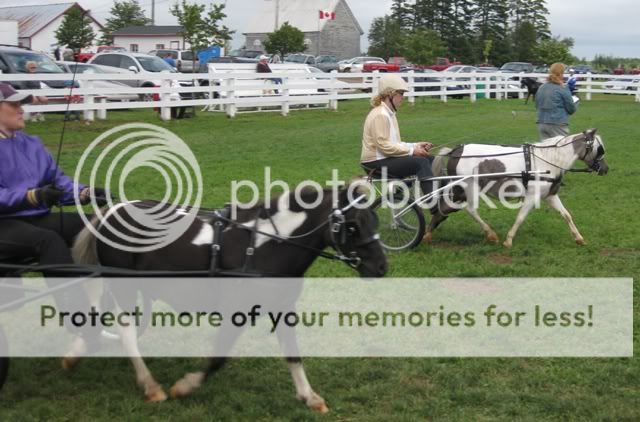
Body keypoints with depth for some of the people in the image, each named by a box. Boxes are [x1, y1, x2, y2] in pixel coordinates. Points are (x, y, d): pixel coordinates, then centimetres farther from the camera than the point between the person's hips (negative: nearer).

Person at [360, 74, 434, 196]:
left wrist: (416, 146, 5)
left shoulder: (389, 113, 18)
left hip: (387, 158, 10)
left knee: (430, 159, 2)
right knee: (421, 162, -24)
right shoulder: (380, 115, -15)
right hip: (377, 163, -10)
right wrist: (412, 150, -18)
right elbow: (384, 146, -22)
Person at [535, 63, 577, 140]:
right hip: (558, 125, -6)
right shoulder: (562, 90, -9)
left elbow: (537, 106, 21)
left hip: (541, 124, 6)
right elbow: (571, 109, -1)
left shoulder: (541, 88, 8)